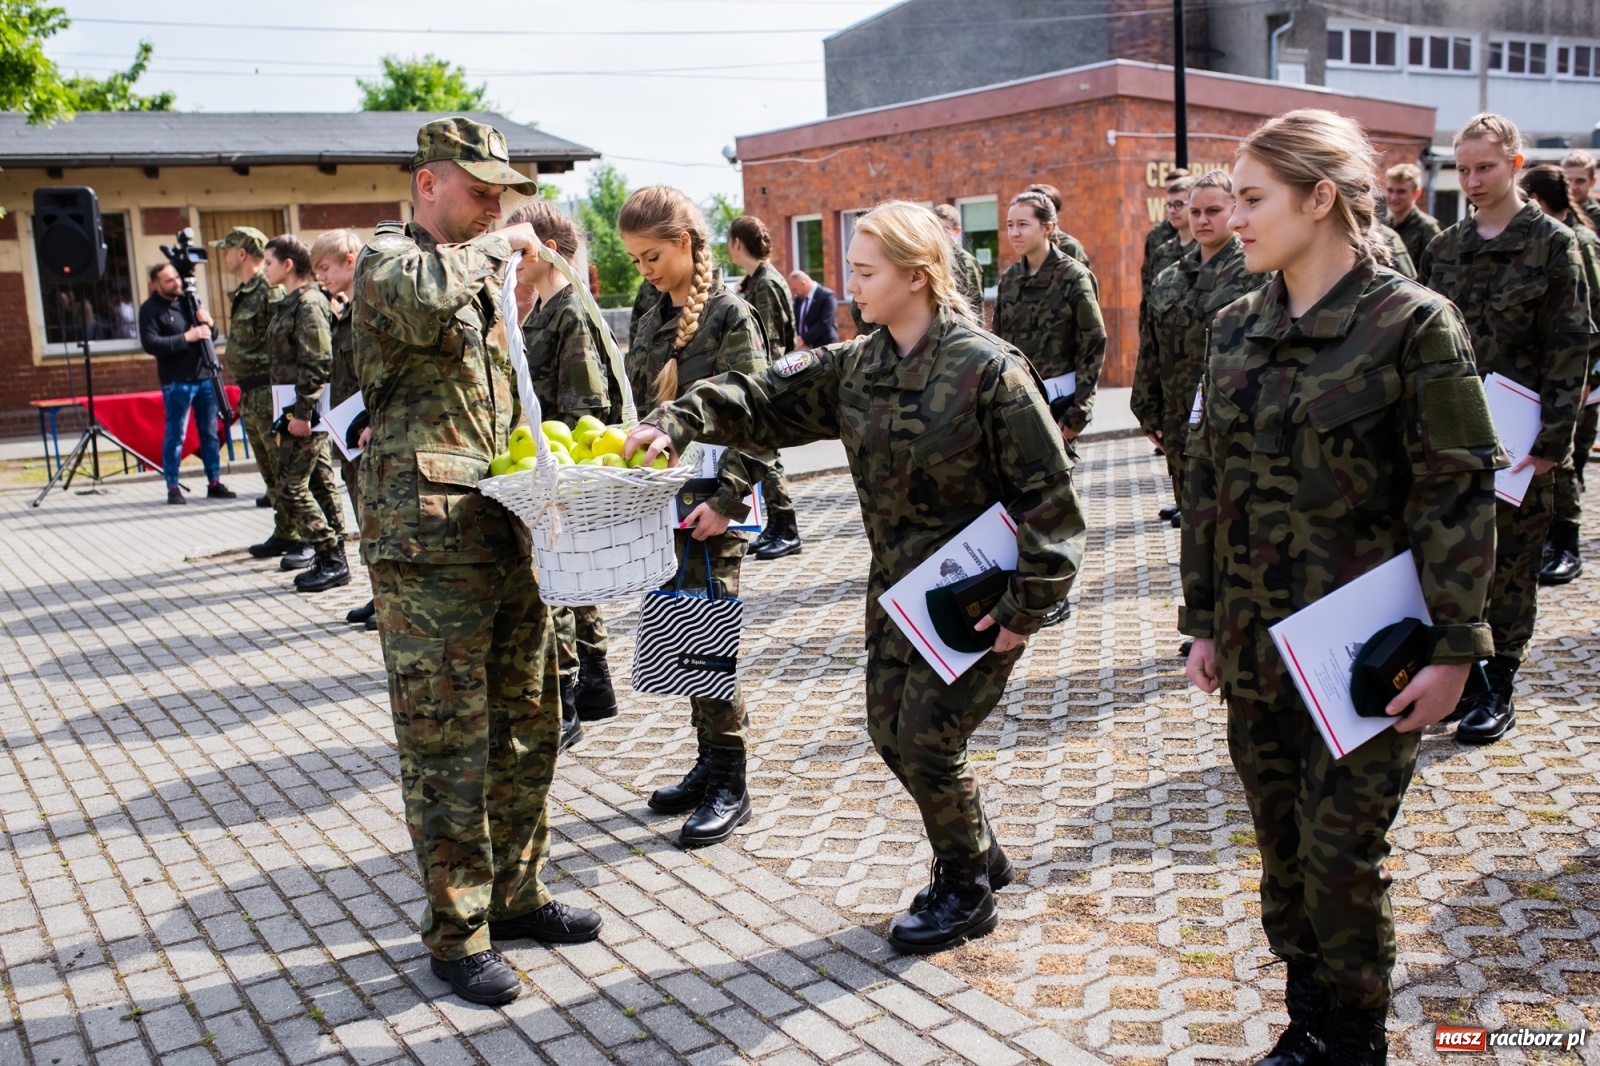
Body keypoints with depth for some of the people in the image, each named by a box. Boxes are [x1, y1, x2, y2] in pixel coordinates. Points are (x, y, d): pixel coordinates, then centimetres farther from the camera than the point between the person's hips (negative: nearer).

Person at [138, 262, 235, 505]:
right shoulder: (150, 309, -5)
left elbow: (210, 336, 18)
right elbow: (150, 344, -16)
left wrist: (208, 325, -5)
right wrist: (186, 337, -21)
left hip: (204, 376, 6)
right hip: (176, 382, -5)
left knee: (210, 433, 7)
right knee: (175, 435, -3)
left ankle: (214, 483, 14)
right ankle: (173, 488, 3)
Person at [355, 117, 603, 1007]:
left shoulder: (478, 275, 22)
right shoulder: (391, 257, -4)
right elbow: (422, 302, -32)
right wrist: (496, 246, -14)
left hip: (506, 530, 9)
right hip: (427, 538, -9)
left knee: (526, 726, 15)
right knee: (447, 745, -2)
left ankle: (517, 895, 30)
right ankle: (458, 936, 11)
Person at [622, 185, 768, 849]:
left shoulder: (729, 315, -9)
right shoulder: (654, 319, 13)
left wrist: (728, 499, -21)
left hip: (710, 507, -7)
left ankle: (730, 786, 9)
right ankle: (709, 762, 27)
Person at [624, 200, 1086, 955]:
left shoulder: (987, 369, -19)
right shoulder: (854, 368, 2)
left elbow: (1048, 493, -17)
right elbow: (766, 401, -2)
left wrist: (1028, 606, -18)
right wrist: (677, 422, -18)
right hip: (896, 587, 7)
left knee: (928, 742, -3)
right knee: (891, 732, 12)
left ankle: (966, 892, 23)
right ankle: (980, 858, 35)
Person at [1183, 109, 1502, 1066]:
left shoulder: (1413, 324, -11)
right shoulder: (1238, 328, 5)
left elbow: (1459, 494, -11)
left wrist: (1455, 648, -14)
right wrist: (1204, 620, 9)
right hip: (1256, 646, 5)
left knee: (1342, 856, 3)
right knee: (1284, 847, 14)